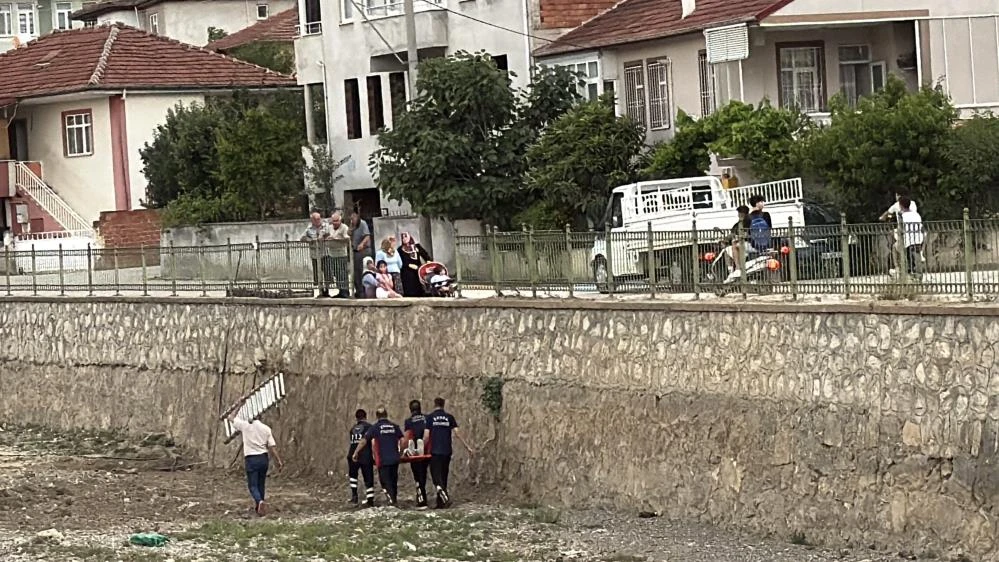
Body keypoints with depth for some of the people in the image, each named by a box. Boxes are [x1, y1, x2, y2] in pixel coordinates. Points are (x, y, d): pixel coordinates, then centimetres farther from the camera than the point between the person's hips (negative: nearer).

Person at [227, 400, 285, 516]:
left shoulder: (245, 425, -4)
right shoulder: (266, 429, 3)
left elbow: (231, 417, 11)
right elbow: (272, 446, -1)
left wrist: (240, 405, 16)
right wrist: (279, 460, 2)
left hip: (251, 459, -3)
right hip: (264, 458, 3)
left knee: (253, 485, -3)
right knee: (261, 484, 17)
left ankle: (260, 501, -30)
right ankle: (258, 507, 25)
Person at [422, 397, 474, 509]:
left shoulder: (430, 417, 0)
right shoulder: (449, 417, 6)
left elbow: (426, 436, -4)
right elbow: (457, 433, 0)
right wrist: (467, 446, 4)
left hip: (435, 452, -3)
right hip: (447, 452, 3)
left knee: (437, 478, -5)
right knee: (443, 477, 11)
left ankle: (445, 498, -26)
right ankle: (440, 502, 12)